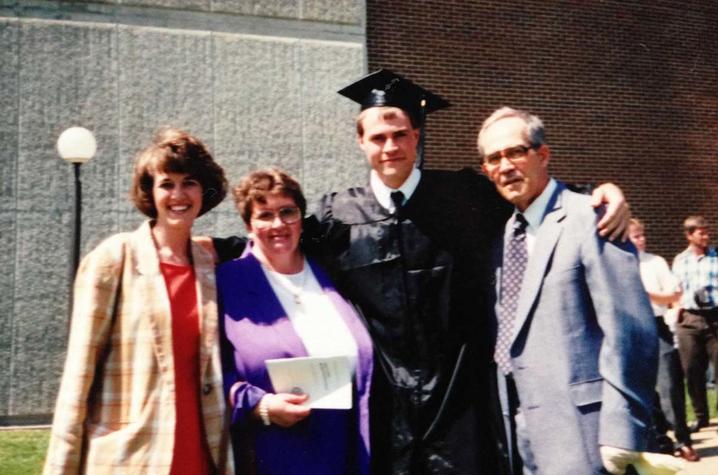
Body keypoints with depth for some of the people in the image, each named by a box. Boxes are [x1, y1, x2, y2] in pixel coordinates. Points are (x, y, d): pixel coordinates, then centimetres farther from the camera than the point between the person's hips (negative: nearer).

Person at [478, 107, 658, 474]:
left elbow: (630, 331, -16)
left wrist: (619, 433, -18)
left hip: (577, 425, -7)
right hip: (519, 428, 7)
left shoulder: (589, 219, -10)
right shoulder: (504, 233, 12)